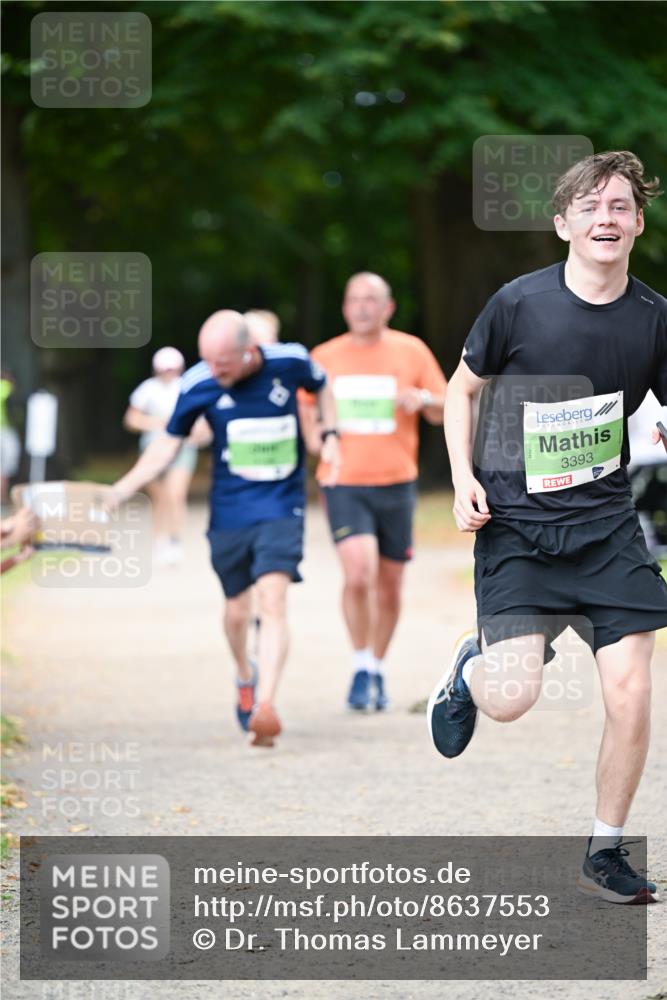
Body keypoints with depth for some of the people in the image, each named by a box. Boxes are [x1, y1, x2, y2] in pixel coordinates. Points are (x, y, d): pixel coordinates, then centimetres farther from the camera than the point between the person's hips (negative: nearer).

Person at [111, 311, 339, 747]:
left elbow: (322, 385, 14)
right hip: (230, 511, 2)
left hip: (282, 509, -2)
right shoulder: (199, 383, -10)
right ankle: (245, 678, 43)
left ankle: (265, 706, -26)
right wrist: (120, 491, -5)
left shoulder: (290, 362, -11)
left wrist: (331, 435, 2)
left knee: (273, 599, -20)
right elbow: (169, 444, 3)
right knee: (238, 609, 12)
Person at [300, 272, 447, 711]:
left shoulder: (411, 351, 4)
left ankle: (378, 671, 26)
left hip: (396, 482, 1)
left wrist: (423, 399, -15)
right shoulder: (324, 357, 6)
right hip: (344, 484, -1)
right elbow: (307, 412, 19)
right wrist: (318, 435, -3)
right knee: (358, 573, -20)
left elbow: (444, 411, 7)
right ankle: (360, 668, -4)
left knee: (389, 585, 7)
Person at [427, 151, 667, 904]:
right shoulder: (518, 304, -8)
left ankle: (605, 856, 14)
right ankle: (470, 667, 25)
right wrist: (464, 478, -7)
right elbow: (463, 390, 5)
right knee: (511, 700, -14)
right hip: (516, 527, -2)